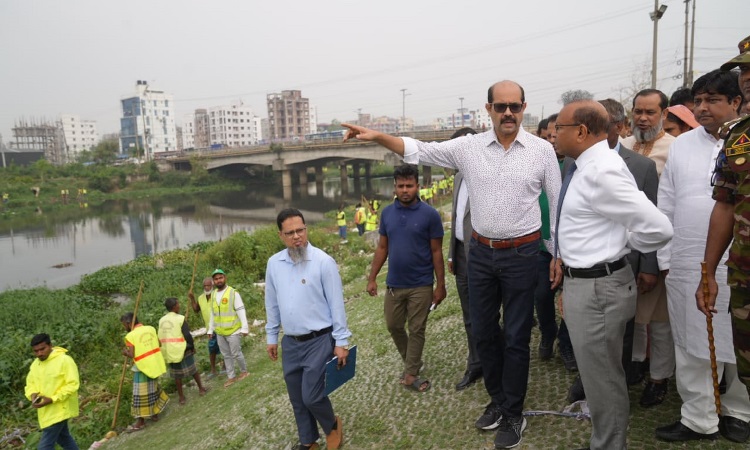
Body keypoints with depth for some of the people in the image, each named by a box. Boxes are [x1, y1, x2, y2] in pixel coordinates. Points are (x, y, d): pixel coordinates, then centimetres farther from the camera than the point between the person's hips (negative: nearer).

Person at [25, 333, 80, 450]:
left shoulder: (64, 360, -18)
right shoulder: (35, 364, 7)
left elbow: (72, 384, -21)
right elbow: (30, 384, 13)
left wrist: (52, 399, -26)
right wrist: (33, 395, -10)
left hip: (59, 409, -8)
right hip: (46, 410, 8)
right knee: (63, 437, 23)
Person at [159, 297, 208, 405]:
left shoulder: (161, 320, 4)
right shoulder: (180, 318, -13)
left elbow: (161, 338, 5)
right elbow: (187, 335, -16)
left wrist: (169, 346, 15)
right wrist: (192, 346, -2)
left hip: (169, 351, 5)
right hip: (182, 349, -4)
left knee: (177, 374, 13)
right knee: (193, 370, 14)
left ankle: (181, 397, 19)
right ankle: (201, 389, 26)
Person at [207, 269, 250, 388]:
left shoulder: (233, 293, -12)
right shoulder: (213, 294, 7)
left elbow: (241, 311, -13)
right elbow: (213, 314, 15)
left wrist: (244, 327, -16)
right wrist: (210, 329, 15)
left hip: (232, 331, -6)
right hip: (219, 332, 6)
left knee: (236, 353, 3)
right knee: (226, 355, 13)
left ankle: (244, 371, 24)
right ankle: (231, 377, 24)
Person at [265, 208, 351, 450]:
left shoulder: (323, 261, -14)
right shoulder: (274, 263, 1)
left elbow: (336, 304, -10)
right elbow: (272, 303, 11)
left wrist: (341, 341, -10)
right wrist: (271, 337, 14)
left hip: (319, 341, -5)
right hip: (290, 342, 5)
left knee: (312, 396, -4)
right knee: (297, 399, 15)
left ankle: (332, 425, 29)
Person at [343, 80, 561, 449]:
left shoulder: (543, 150, -5)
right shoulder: (469, 147, -1)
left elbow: (557, 205, 0)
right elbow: (419, 151, -1)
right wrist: (377, 137, -14)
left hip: (521, 254, -3)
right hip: (480, 251, 3)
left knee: (516, 336, 7)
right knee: (483, 331, 15)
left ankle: (513, 415, 27)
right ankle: (498, 400, 38)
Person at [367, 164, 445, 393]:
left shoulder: (430, 214, -10)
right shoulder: (387, 213, 1)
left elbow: (436, 252, -6)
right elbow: (382, 248, 7)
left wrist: (440, 285, -7)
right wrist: (372, 278, 5)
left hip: (421, 285, -4)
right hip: (394, 284, 4)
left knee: (416, 330, 7)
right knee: (394, 326, 16)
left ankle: (411, 374, 22)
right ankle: (412, 361, 39)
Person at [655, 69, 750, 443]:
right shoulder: (681, 145, 6)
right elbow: (666, 206, 6)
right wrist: (665, 259, 4)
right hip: (686, 266, 2)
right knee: (692, 345, 9)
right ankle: (698, 419, 24)